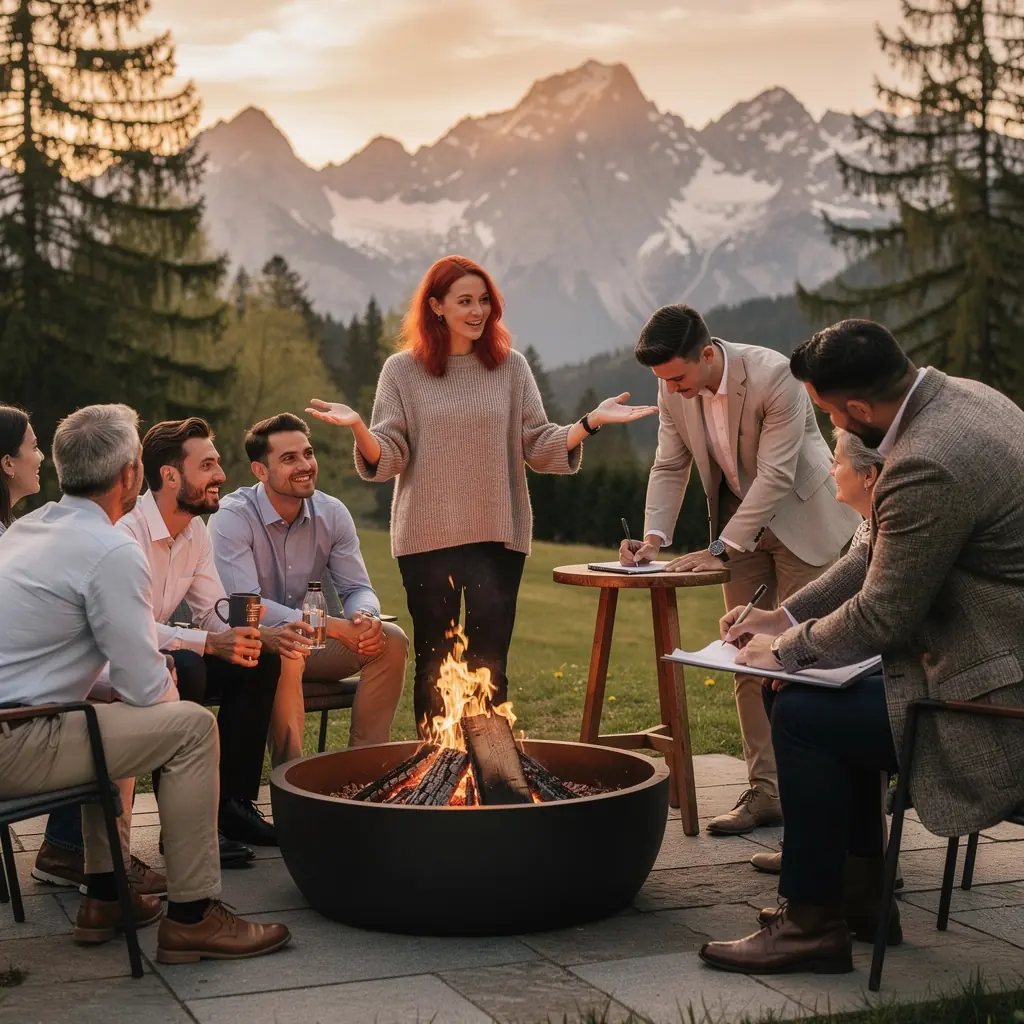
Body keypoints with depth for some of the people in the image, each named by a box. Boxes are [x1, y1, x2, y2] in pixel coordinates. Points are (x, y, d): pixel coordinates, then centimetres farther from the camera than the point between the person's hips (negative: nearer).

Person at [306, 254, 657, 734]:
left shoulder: (511, 367, 6)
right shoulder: (402, 370, 2)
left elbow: (540, 448, 3)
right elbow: (387, 458, -4)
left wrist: (589, 422, -13)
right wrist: (357, 425, -23)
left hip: (498, 536, 1)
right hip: (427, 537, -1)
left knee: (489, 666, 3)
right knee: (434, 664, 6)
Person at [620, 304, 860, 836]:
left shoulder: (774, 375, -28)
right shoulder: (673, 390, -9)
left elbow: (776, 475, -28)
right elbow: (670, 467, 2)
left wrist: (720, 551, -29)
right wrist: (653, 537, -13)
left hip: (800, 518, -6)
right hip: (738, 521, 6)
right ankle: (764, 791, 9)